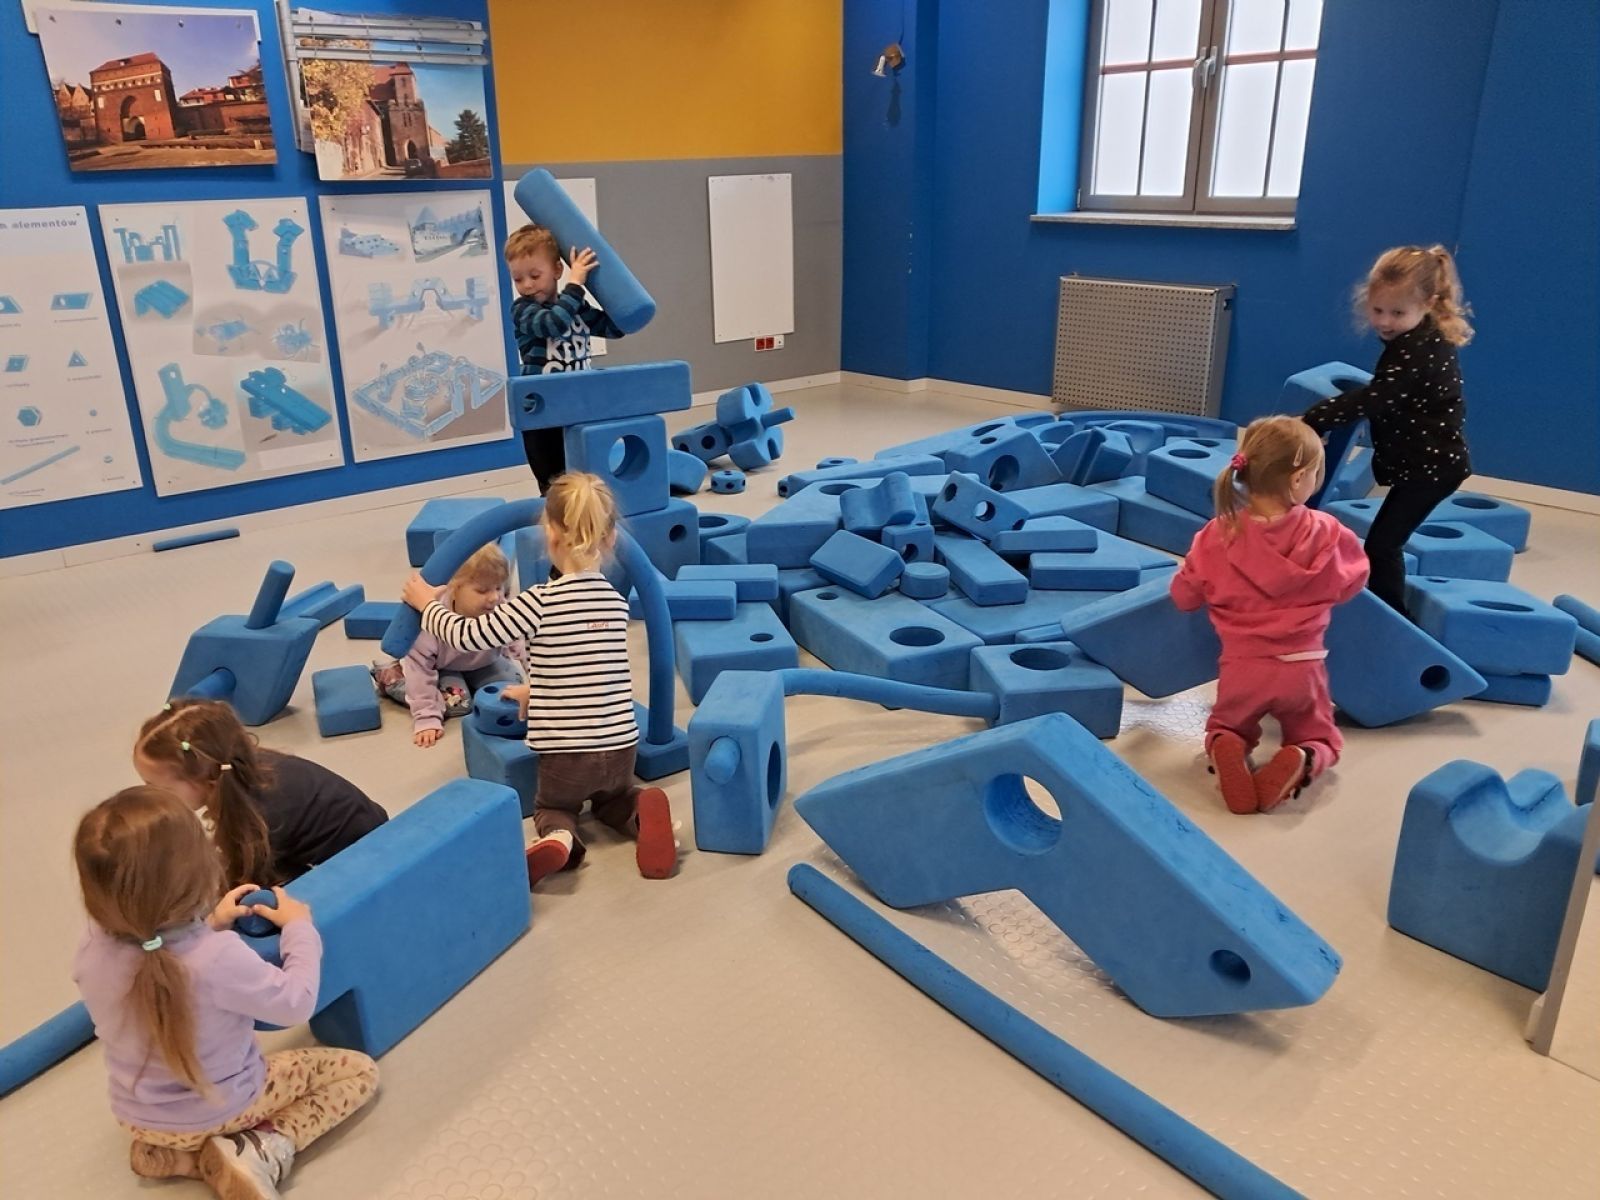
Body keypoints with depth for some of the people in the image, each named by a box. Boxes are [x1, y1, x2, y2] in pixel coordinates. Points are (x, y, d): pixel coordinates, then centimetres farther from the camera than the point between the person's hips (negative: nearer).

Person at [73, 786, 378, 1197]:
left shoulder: (93, 947, -19)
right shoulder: (217, 958, -36)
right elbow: (296, 1004, -20)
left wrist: (209, 925, 4)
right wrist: (299, 928, -8)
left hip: (139, 1117, 5)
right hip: (223, 1109, -5)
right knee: (360, 1070, 10)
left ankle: (169, 1151, 13)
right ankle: (265, 1147, -7)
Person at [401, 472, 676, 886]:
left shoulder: (540, 602, -13)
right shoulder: (617, 601, 4)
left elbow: (469, 636, -8)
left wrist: (427, 605, 9)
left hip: (565, 754, -3)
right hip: (621, 747, 3)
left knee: (552, 807, 29)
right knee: (612, 798, 33)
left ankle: (559, 840, -6)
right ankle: (642, 812, -2)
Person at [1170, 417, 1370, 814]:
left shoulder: (1218, 535, -11)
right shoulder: (1326, 533, -11)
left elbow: (1183, 596, -1)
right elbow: (1353, 580, 7)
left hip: (1242, 667, 0)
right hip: (1302, 668, 0)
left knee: (1225, 730, 27)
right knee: (1320, 739, 25)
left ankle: (1226, 751, -10)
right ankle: (1300, 761, -12)